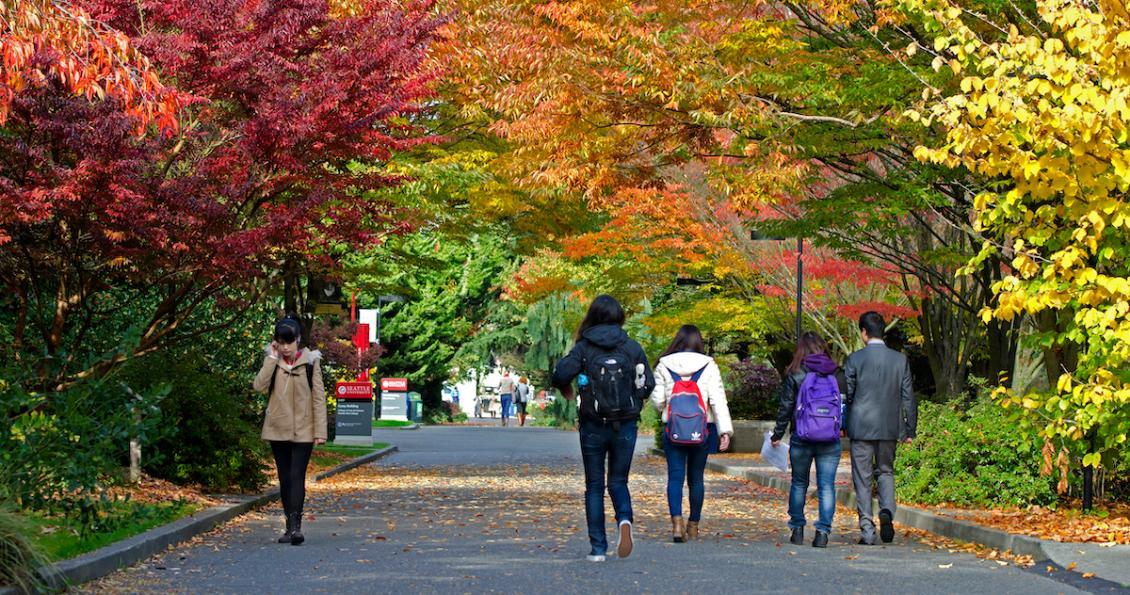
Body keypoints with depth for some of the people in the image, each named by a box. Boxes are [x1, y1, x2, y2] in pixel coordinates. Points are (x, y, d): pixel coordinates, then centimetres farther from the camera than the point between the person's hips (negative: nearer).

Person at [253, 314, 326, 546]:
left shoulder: (310, 361, -2)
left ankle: (295, 525, -20)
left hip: (303, 431, -4)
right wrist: (272, 358, -10)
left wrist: (320, 431, -7)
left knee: (297, 477, -14)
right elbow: (260, 385, -10)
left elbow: (319, 397, -2)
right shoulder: (272, 362, 6)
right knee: (285, 480, 8)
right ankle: (291, 526, 15)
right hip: (278, 430, 4)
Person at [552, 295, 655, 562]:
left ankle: (598, 548, 4)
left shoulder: (584, 347, -4)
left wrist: (566, 390, 5)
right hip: (625, 427, 1)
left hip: (593, 427, -1)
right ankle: (624, 520, -17)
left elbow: (561, 373, -17)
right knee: (618, 482, 14)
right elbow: (647, 384, -2)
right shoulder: (632, 347, 0)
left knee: (594, 487, 9)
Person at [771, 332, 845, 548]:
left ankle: (797, 529, 16)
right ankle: (823, 531, -7)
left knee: (799, 484, 14)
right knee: (827, 486, 1)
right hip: (830, 441, 1)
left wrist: (777, 435, 7)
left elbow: (785, 408, -2)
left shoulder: (794, 375, -4)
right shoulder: (836, 373, 2)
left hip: (801, 440, -1)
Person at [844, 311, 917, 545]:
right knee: (885, 472, 19)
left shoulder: (855, 359, -8)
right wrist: (910, 430, 10)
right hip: (889, 427, 3)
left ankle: (867, 531, 4)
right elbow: (908, 398, 3)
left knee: (862, 478, 5)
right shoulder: (900, 360, 1)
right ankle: (887, 511, -7)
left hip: (861, 427, -3)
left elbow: (846, 395, -3)